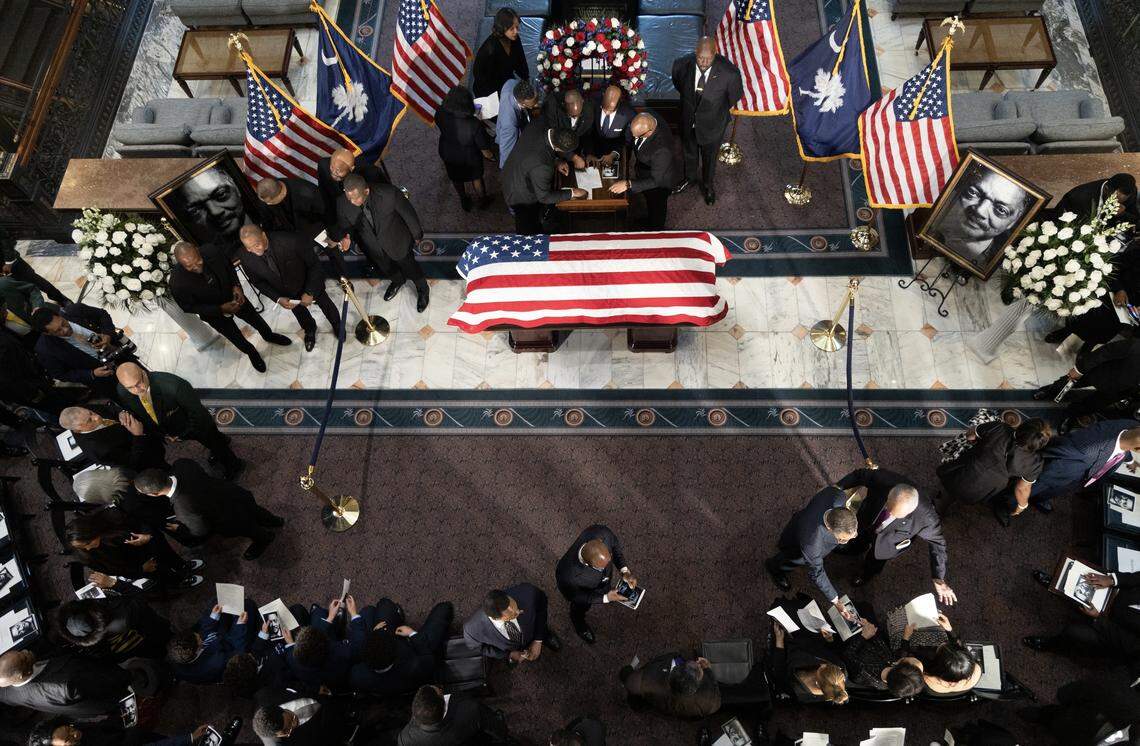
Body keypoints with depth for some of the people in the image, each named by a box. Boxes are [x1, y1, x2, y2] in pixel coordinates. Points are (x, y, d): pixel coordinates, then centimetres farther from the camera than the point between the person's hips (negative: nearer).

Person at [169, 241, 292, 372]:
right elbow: (189, 307, -21)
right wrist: (221, 309, -30)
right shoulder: (178, 283, -37)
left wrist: (236, 285, -22)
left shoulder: (211, 252, -30)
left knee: (255, 318, 25)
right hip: (214, 312, -2)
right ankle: (251, 352, 54)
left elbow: (229, 265, -8)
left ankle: (269, 336, 58)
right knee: (234, 336, 22)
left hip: (233, 296, 2)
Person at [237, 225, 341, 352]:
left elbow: (315, 265, -27)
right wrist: (278, 298, -23)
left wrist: (310, 292, -28)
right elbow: (257, 281, -11)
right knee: (299, 312, 29)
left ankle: (337, 325, 58)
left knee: (325, 303, 25)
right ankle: (310, 330, 63)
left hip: (309, 281, -3)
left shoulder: (290, 241, -43)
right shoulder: (244, 257, -30)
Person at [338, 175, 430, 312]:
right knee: (386, 269, 31)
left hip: (397, 243, -3)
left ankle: (422, 289, 56)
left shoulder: (389, 194, -38)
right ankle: (398, 281, 67)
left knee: (410, 268, 22)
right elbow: (346, 225, -5)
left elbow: (408, 212, -19)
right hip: (373, 248, 3)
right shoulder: (345, 204, -27)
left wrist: (416, 234, -3)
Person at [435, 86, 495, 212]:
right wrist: (490, 156, -3)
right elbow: (485, 150, -25)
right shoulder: (474, 125, -40)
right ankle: (482, 200, 57)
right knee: (476, 178, 29)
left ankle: (464, 201, 58)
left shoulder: (440, 114, -30)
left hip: (448, 154, 3)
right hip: (469, 158, -3)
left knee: (456, 178, 32)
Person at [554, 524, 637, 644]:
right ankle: (579, 623, 66)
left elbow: (614, 544, -17)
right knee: (581, 607, 32)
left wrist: (624, 570, -26)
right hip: (581, 589, -2)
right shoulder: (569, 576, -49)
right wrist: (605, 598, -28)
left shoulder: (601, 532, -43)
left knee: (605, 586, 36)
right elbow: (576, 597, -24)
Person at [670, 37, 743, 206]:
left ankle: (707, 184, 54)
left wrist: (724, 109, 4)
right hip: (688, 121, 2)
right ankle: (690, 178, 60)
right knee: (689, 153, 28)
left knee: (709, 157, 24)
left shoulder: (729, 73, -33)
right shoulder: (683, 64, -26)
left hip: (712, 124, -2)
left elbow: (736, 94, -9)